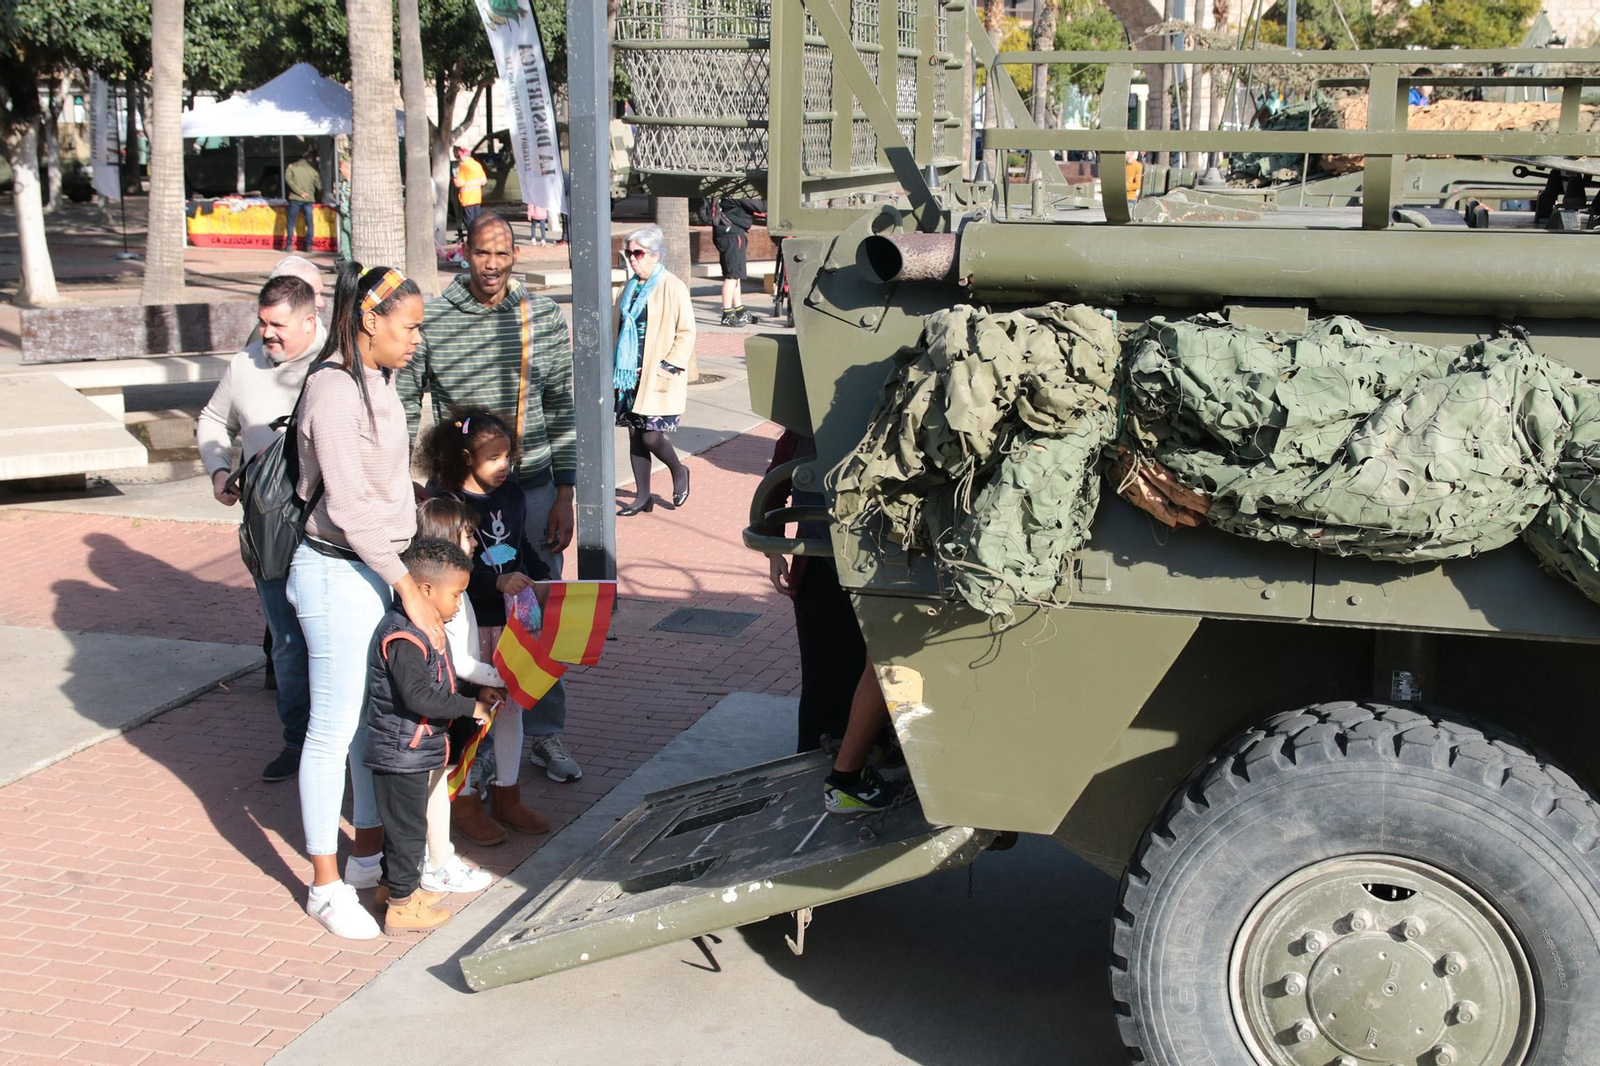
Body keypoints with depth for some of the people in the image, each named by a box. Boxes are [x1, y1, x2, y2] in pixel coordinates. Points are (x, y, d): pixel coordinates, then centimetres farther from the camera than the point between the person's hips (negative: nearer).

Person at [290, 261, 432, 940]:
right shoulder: (333, 391, -18)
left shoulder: (376, 383, 10)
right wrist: (410, 590, -22)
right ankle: (326, 888, 10)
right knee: (334, 730, 0)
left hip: (376, 567, 9)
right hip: (339, 575, -9)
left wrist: (404, 577, 14)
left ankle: (369, 855, 29)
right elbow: (349, 507, -22)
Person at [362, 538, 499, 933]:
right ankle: (401, 906, 10)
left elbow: (438, 686, 20)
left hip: (414, 752, 10)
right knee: (408, 826, 0)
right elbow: (418, 696, -31)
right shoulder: (403, 638, -25)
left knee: (404, 823, 22)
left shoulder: (425, 630, 10)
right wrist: (470, 707, -23)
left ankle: (394, 884, 37)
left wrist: (476, 696, 9)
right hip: (400, 753, -10)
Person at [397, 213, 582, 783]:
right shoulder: (430, 319, -3)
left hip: (532, 487, 1)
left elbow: (564, 409, 5)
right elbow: (405, 409, 3)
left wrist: (564, 495, 1)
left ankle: (545, 733, 22)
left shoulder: (544, 317, 1)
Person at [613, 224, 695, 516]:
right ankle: (642, 496, 18)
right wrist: (616, 367, 11)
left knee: (651, 436, -8)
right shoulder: (631, 288, 13)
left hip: (659, 378, -7)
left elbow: (686, 333, -10)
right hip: (630, 375, 7)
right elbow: (618, 327, 20)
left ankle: (679, 472, 21)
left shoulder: (674, 288, -8)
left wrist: (669, 367, -15)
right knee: (635, 435, 8)